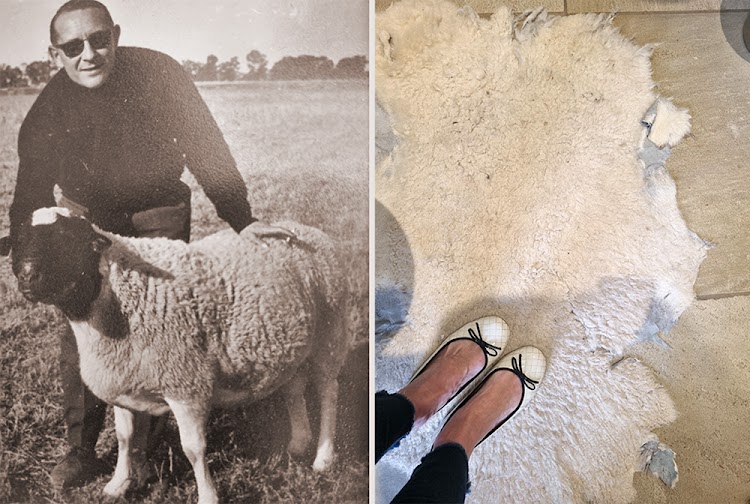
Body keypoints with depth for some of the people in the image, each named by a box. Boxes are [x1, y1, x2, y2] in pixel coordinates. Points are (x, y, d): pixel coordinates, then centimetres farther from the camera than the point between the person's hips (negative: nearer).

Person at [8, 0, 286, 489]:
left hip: (159, 214, -1)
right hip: (87, 216, 2)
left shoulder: (159, 74, -19)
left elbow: (206, 148, -17)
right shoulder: (47, 112, -14)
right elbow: (31, 196, -12)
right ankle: (81, 451, 13)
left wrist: (242, 219, -24)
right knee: (81, 333, -3)